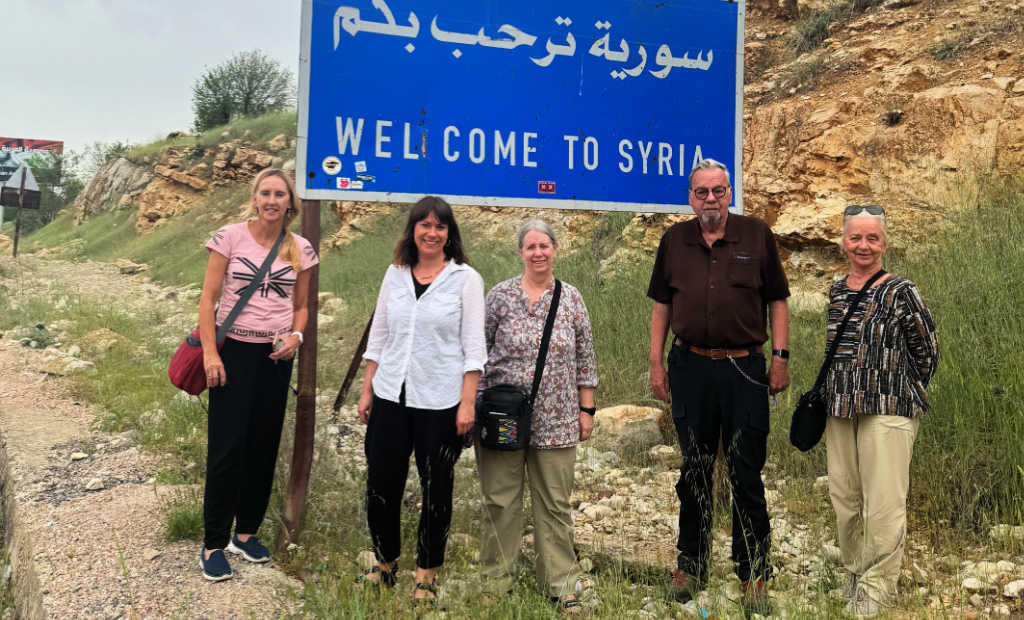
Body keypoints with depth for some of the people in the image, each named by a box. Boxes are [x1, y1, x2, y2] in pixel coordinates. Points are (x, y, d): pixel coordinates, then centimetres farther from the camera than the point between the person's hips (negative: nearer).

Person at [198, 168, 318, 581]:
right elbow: (208, 297, -4)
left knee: (264, 447, 10)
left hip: (276, 356, 4)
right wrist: (209, 353, -12)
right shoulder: (230, 237, -4)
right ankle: (213, 544, 9)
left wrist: (296, 336, -6)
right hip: (234, 351, -3)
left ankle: (246, 531, 26)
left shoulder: (301, 249, 6)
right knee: (227, 448, -4)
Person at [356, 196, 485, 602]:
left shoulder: (465, 278, -3)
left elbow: (473, 345, -6)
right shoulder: (395, 274, 8)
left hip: (440, 401, -3)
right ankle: (386, 565, 30)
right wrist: (367, 390, 9)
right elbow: (378, 336, 12)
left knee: (436, 490, 7)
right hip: (391, 397, 4)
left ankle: (425, 577, 24)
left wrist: (467, 402, -11)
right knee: (381, 485, 8)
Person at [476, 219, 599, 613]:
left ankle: (561, 584, 19)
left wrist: (587, 410, 7)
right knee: (500, 502, 6)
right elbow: (478, 352, 4)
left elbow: (585, 360, 9)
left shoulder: (572, 299, 6)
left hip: (556, 422, 1)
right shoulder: (499, 295, 1)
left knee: (556, 504, 7)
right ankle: (496, 582, 21)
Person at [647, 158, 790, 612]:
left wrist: (780, 357, -2)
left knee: (747, 475, 3)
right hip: (690, 367, 2)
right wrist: (655, 363, 6)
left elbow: (777, 301, 5)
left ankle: (754, 575, 16)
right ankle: (690, 566, 24)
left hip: (745, 369, -2)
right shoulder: (675, 240, 8)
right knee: (693, 472, 11)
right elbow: (661, 305, 11)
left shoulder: (756, 235, 2)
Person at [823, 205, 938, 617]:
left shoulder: (900, 293, -5)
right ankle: (855, 572, 28)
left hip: (887, 412, -5)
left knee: (883, 503, -5)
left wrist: (899, 394, 3)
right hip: (839, 412, 6)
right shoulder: (832, 293, 10)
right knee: (843, 497, 12)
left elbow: (927, 353, -1)